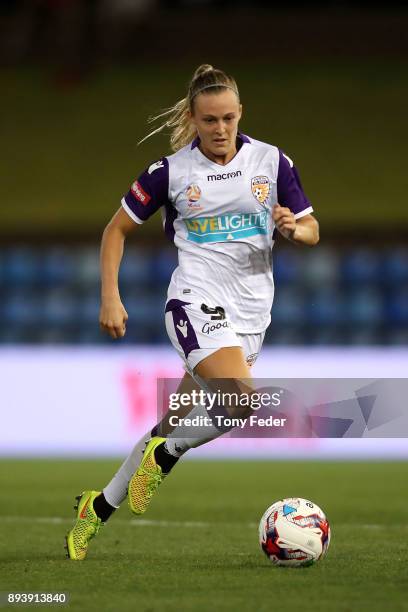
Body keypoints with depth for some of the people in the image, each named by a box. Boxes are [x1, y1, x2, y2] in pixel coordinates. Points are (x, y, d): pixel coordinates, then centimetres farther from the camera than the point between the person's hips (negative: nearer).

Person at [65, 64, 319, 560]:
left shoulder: (272, 161, 3)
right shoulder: (171, 170, -3)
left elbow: (311, 231, 9)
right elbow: (117, 229, 6)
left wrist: (294, 228, -14)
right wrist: (110, 296, -4)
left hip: (251, 310, 4)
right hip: (197, 301, -4)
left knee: (176, 426, 8)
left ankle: (100, 508, 22)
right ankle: (163, 456, -4)